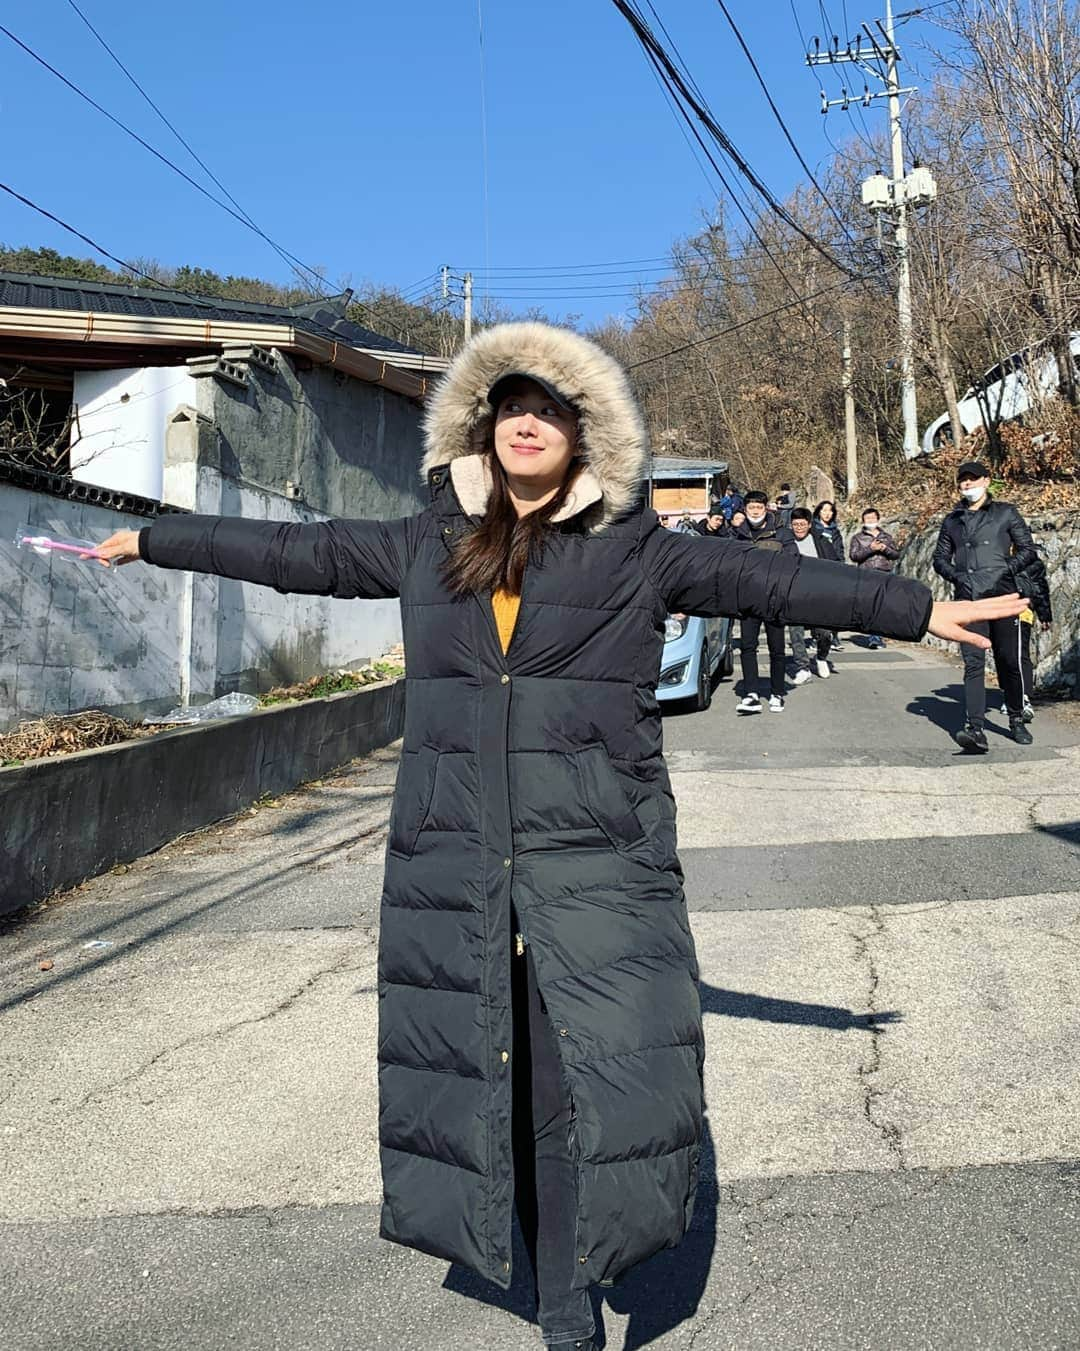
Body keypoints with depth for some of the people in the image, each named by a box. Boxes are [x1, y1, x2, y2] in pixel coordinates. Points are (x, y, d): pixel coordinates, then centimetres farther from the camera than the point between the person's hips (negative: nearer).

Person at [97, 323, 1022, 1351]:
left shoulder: (636, 551, 4)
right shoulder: (424, 545, 11)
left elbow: (767, 577, 2)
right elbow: (291, 551, 18)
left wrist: (919, 608, 0)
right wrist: (153, 539, 24)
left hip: (595, 859, -2)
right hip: (452, 859, 3)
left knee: (583, 1078, -2)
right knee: (473, 1066, 9)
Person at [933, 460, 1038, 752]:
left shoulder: (1006, 513, 8)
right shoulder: (952, 520, 16)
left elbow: (1028, 551, 6)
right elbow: (940, 559, 20)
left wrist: (1004, 571, -7)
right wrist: (957, 576, 1)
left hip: (1002, 597, -1)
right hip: (968, 600, 1)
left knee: (1009, 662, 4)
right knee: (973, 664, -9)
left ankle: (1017, 721, 23)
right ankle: (976, 731, -18)